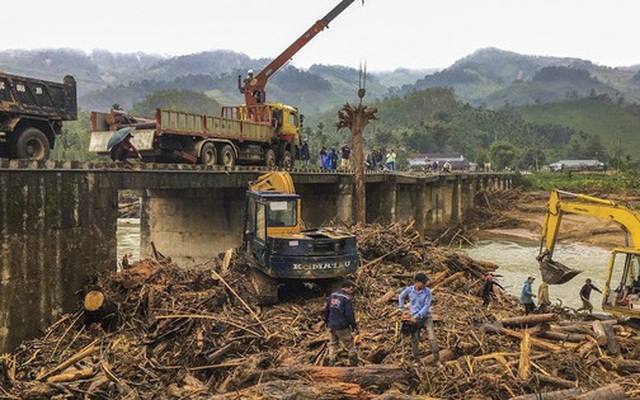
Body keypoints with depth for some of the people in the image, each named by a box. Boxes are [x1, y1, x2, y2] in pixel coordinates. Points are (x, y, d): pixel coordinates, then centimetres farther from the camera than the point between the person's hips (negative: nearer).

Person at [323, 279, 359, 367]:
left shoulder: (332, 295, 6)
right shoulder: (347, 299, -14)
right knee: (350, 347, 8)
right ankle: (354, 365, 14)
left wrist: (327, 322, 23)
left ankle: (331, 365, 17)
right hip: (343, 328, -6)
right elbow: (350, 315, -17)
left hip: (331, 326, 6)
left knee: (333, 346, 16)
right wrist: (354, 327, -9)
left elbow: (326, 310, 12)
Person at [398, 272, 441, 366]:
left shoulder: (427, 291, -14)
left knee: (432, 339, -11)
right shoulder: (409, 289, -9)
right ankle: (417, 360, 20)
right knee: (415, 341, 4)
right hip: (414, 319, 1)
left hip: (426, 318, -1)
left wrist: (416, 316, -22)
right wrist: (403, 310, 10)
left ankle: (437, 360, -1)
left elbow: (426, 306, -18)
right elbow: (401, 297, 11)